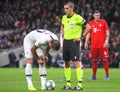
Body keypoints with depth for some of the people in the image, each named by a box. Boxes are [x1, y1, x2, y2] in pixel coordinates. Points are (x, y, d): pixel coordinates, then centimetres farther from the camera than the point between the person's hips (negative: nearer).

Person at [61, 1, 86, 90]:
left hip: (74, 41, -7)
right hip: (66, 41, 7)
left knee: (76, 63, -10)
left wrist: (80, 37, -9)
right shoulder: (64, 17, 8)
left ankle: (80, 84, -8)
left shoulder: (77, 18, -11)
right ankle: (68, 83, 14)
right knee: (66, 63, 8)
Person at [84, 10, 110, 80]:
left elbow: (107, 33, 1)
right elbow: (88, 33, 14)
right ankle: (94, 76, 13)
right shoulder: (90, 23, 9)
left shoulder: (103, 22, 2)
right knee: (94, 60, 5)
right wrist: (86, 42, 5)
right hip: (94, 45, 2)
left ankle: (107, 75, 4)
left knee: (105, 59, -3)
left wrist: (106, 41, -10)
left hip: (103, 45, -2)